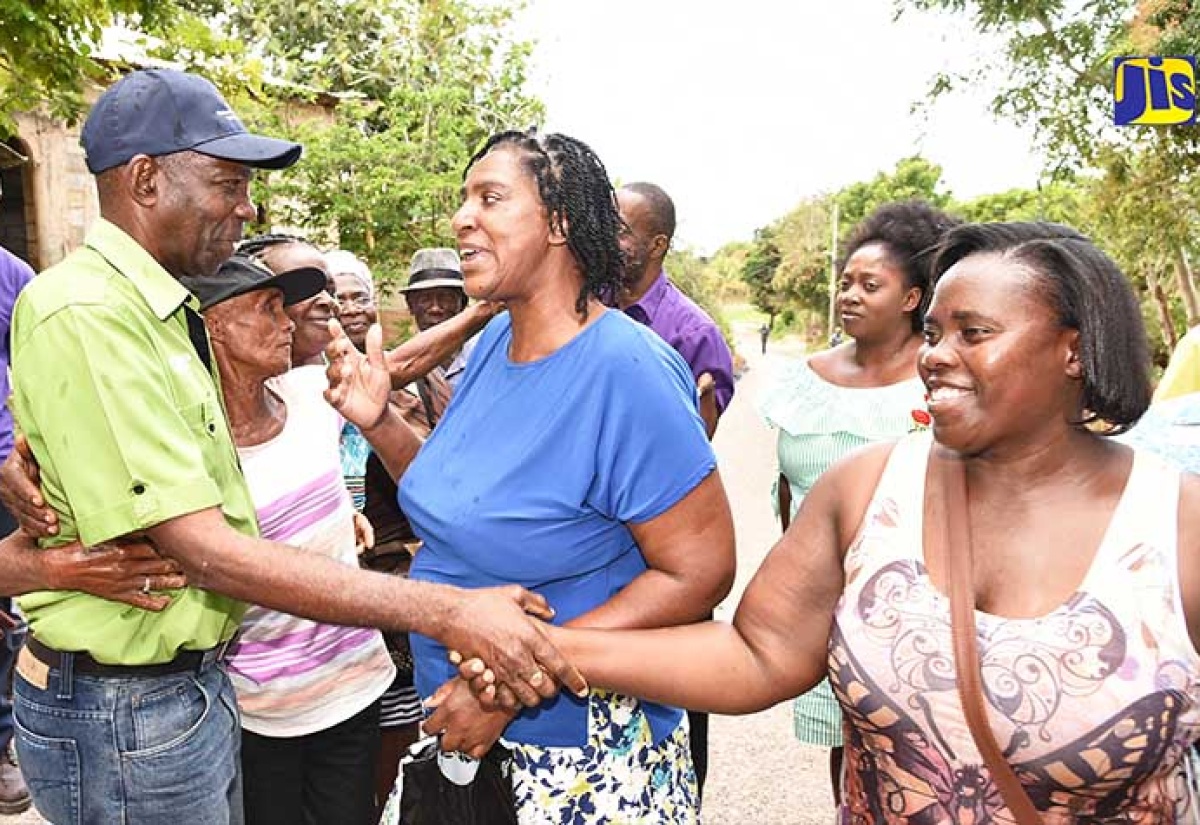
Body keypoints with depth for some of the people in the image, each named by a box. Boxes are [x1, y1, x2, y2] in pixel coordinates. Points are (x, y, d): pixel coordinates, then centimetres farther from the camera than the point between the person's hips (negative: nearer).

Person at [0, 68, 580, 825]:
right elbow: (208, 554, -28)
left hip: (197, 682, 8)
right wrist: (445, 611, -32)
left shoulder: (159, 307, 7)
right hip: (130, 714, -8)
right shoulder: (84, 315, -23)